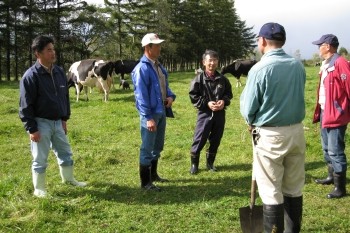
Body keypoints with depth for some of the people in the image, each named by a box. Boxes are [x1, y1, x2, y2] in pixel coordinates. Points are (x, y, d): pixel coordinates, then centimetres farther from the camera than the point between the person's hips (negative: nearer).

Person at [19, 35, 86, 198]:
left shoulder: (59, 72, 4)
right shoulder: (31, 76, -17)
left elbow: (65, 97, 15)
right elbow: (26, 105, -15)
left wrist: (64, 118, 15)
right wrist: (31, 129, -16)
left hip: (57, 122, 6)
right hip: (41, 123, -6)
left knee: (65, 153, 18)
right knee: (40, 159, 5)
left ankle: (68, 179, 39)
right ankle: (39, 189, 20)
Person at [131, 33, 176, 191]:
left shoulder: (158, 66, 10)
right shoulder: (142, 68, -18)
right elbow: (141, 95, -21)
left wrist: (170, 96, -1)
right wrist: (148, 117, -23)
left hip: (161, 111, 9)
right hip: (150, 113, -9)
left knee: (157, 146, 19)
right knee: (147, 148, 0)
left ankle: (153, 175, 34)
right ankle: (145, 182, 9)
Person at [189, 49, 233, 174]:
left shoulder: (223, 79, 2)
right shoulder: (199, 79, -8)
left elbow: (229, 93, 12)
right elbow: (193, 96, -7)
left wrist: (224, 101, -8)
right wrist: (207, 103, -16)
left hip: (220, 114, 4)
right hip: (204, 113, -3)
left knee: (216, 139, 12)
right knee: (199, 139, -2)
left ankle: (210, 162, 28)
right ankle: (194, 163, 13)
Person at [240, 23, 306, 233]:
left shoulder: (260, 68, -14)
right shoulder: (298, 66, 3)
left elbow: (248, 109, -9)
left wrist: (252, 122, 12)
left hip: (270, 135, -6)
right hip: (296, 131, 6)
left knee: (271, 191, 2)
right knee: (294, 188, 15)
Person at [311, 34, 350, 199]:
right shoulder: (325, 65, 13)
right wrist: (319, 111, 15)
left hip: (336, 114, -10)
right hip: (324, 112, 10)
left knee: (335, 151, -5)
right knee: (327, 148, 21)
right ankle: (332, 176, 38)